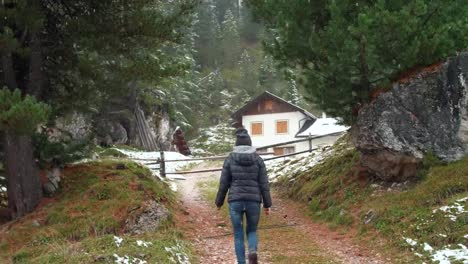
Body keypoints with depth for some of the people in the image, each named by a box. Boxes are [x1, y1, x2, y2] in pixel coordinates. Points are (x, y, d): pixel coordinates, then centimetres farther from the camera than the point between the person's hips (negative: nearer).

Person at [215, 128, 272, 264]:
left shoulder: (230, 159, -1)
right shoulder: (258, 159, 0)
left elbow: (224, 183, 1)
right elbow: (264, 184, -1)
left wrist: (219, 202, 15)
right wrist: (267, 205, 6)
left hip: (235, 202, -1)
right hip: (253, 202, 1)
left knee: (238, 235, 13)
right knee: (252, 231, 19)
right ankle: (253, 252, -12)